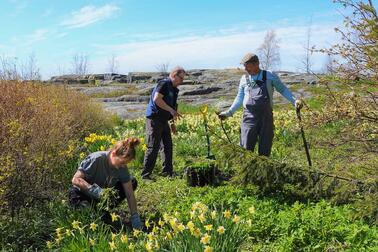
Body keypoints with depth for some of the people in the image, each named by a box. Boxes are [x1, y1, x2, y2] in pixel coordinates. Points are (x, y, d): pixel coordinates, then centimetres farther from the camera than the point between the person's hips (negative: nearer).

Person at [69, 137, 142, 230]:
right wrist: (96, 191, -41)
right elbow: (75, 180, -30)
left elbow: (130, 194, -14)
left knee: (132, 182, -8)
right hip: (82, 194, -5)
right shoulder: (96, 159, -31)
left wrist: (135, 217, -19)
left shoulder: (122, 167, -16)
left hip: (104, 193, 6)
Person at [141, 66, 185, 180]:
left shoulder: (173, 89, 18)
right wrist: (171, 110, -22)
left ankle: (167, 172, 22)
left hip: (163, 121, 10)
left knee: (168, 146, 12)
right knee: (153, 147, -8)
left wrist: (172, 123, 20)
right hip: (154, 119, -10)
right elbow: (157, 99, -24)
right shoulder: (164, 83, -11)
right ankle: (146, 174, 0)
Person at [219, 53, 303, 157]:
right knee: (246, 148, -5)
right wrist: (229, 112, 13)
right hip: (249, 116, 1)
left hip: (266, 116, -1)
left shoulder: (269, 76, 4)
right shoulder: (244, 79, 11)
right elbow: (240, 98, 19)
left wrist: (294, 101, -3)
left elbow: (283, 89, 11)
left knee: (265, 149, 7)